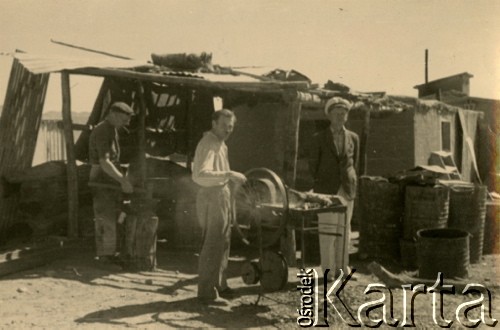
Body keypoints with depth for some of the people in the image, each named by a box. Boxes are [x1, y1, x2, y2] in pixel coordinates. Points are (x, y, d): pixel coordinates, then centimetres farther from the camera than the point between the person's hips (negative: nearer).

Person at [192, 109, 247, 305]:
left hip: (221, 196, 11)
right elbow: (201, 175, -33)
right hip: (212, 198, -11)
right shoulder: (208, 144, -17)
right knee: (212, 246, -8)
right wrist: (228, 175, -40)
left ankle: (219, 285, 29)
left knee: (222, 244, 18)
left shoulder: (220, 144, 16)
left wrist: (232, 179, 12)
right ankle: (206, 293, -3)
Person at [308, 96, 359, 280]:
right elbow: (313, 164, 6)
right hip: (327, 190, -3)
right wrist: (321, 184, 8)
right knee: (327, 230, -4)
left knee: (344, 229, 5)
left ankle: (342, 268, 13)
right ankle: (328, 270, 1)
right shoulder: (319, 138, 0)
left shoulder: (353, 138, 8)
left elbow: (354, 163, 16)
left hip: (347, 189, 3)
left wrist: (350, 182, 12)